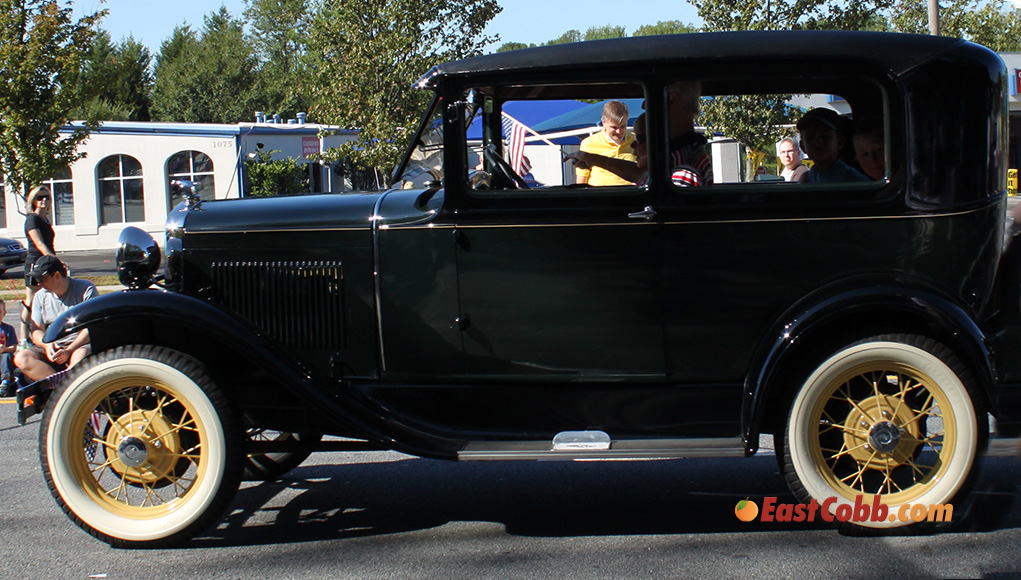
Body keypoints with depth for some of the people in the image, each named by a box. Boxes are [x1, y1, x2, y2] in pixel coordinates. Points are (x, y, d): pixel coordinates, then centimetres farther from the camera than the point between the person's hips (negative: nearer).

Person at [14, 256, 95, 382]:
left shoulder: (86, 289, -5)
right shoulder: (40, 296, 12)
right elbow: (36, 330, 9)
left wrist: (69, 351, -20)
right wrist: (47, 345, -15)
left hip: (80, 345, -5)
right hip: (51, 347, 5)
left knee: (81, 356, -40)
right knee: (21, 358, -22)